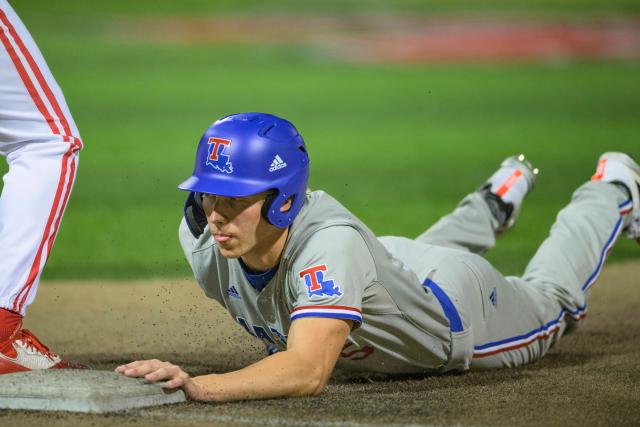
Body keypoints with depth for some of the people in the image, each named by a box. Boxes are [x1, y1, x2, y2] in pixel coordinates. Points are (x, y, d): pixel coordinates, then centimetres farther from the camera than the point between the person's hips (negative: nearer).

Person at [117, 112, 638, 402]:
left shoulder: (333, 243, -52)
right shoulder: (203, 239, -33)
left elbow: (308, 372, -64)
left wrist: (197, 387, -76)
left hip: (455, 305, -5)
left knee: (548, 299, 28)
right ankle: (499, 198, 67)